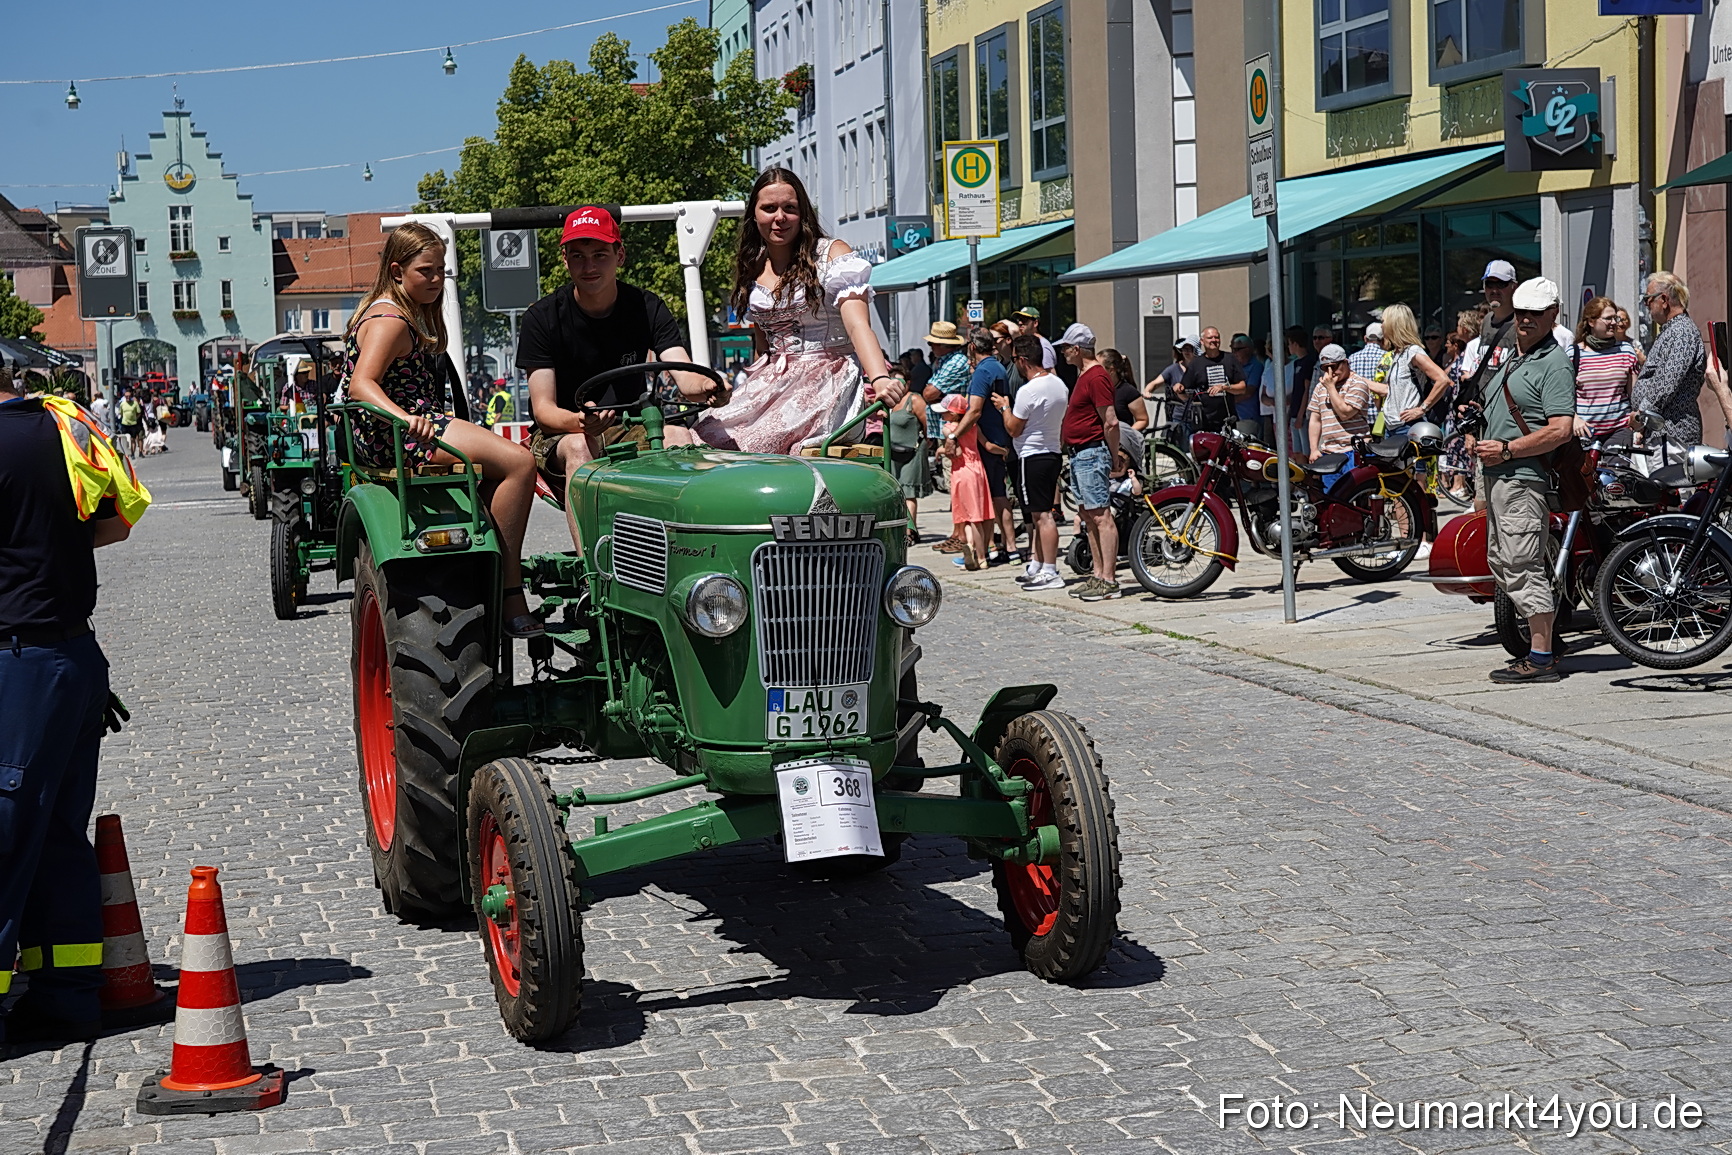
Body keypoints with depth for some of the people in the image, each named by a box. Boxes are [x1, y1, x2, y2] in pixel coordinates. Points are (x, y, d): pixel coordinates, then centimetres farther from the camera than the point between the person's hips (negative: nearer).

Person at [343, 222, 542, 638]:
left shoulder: (413, 316, 20)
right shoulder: (389, 320, -13)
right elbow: (361, 385, -28)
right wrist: (406, 418, -44)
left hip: (402, 429, 11)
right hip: (392, 437, -11)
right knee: (519, 463, -22)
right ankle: (509, 602, -24)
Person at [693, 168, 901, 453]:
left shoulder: (833, 255, -4)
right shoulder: (752, 267, 14)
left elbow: (858, 325, -18)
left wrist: (880, 378, -34)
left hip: (828, 379, -6)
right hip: (773, 383, 6)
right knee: (703, 439, -18)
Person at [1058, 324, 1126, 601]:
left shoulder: (1096, 377, -16)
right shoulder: (1084, 375, 18)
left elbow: (1111, 422, -19)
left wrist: (1114, 458, -13)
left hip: (1092, 454, -11)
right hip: (1079, 454, 11)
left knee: (1101, 516, -11)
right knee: (1088, 516, 13)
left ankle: (1109, 580, -13)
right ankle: (1098, 575, 18)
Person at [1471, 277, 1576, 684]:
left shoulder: (1554, 363, -10)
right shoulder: (1509, 358, 20)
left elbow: (1560, 430, -19)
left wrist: (1507, 449, -18)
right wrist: (1480, 442, 13)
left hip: (1523, 477, -11)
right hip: (1497, 475, 11)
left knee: (1522, 565, -11)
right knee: (1502, 563, 13)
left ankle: (1541, 658, -8)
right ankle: (1541, 647, 20)